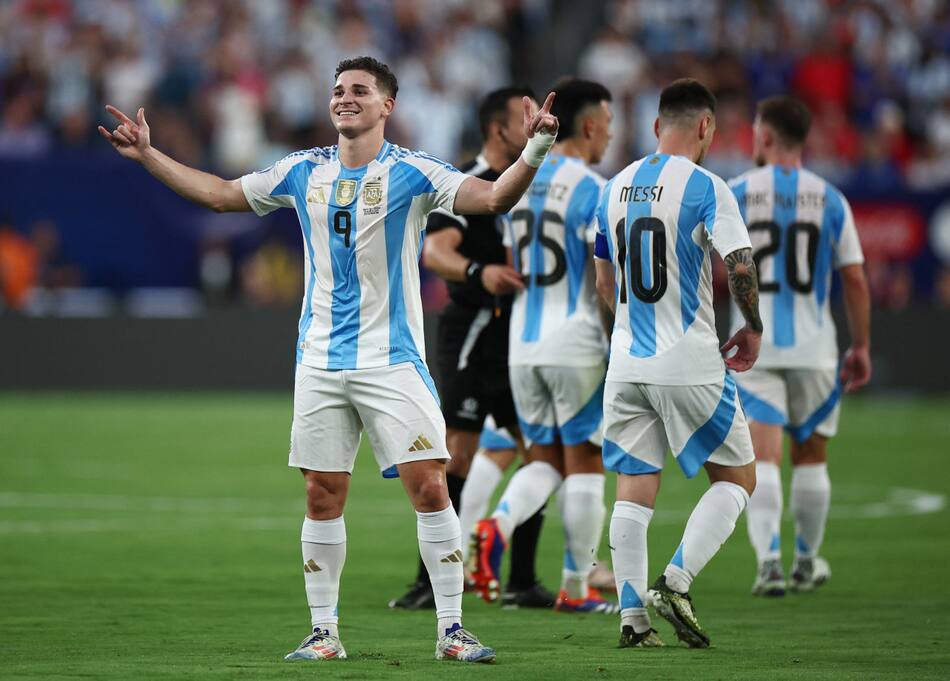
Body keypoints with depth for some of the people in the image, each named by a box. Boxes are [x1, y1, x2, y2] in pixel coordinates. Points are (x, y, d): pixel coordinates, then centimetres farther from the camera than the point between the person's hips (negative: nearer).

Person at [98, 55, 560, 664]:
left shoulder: (411, 172, -5)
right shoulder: (304, 172, 8)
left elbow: (495, 198, -15)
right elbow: (221, 194, 21)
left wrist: (534, 152, -31)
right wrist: (148, 155, 20)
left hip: (393, 362, -4)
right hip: (320, 361, 4)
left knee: (430, 487, -10)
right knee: (323, 498, 4)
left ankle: (451, 629, -4)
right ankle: (325, 632, 13)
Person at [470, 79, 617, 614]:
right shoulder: (594, 190, -12)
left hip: (524, 344, 6)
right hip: (577, 345, -6)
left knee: (545, 460, 14)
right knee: (585, 466, 4)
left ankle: (498, 526, -14)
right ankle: (576, 588, 8)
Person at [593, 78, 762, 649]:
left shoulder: (616, 188, 10)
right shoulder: (704, 187, -10)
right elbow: (741, 264, -20)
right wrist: (753, 329, -4)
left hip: (627, 361, 6)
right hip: (690, 365, -5)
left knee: (634, 490, 8)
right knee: (737, 478, 8)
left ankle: (633, 617, 3)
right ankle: (676, 582, -8)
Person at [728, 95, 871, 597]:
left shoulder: (733, 195, -1)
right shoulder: (830, 199, 3)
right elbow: (855, 279, 2)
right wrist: (861, 347, 9)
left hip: (753, 346, -1)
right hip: (813, 348, 1)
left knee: (762, 456, -6)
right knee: (810, 457, 16)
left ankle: (768, 560, -21)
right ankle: (807, 563, 26)